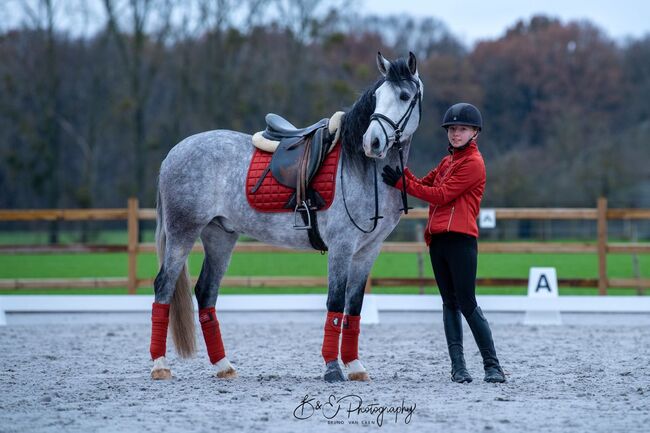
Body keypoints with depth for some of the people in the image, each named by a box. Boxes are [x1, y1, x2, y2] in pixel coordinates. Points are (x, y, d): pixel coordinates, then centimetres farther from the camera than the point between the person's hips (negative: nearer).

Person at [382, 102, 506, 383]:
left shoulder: (473, 163, -7)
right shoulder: (448, 161, 22)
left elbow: (440, 195, -12)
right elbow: (425, 185, 19)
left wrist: (401, 182, -12)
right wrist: (400, 170, 4)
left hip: (461, 239, -9)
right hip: (437, 239, 9)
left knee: (467, 304, -10)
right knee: (450, 303, 6)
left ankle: (492, 365, -5)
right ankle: (458, 366, 6)